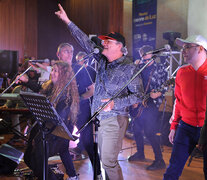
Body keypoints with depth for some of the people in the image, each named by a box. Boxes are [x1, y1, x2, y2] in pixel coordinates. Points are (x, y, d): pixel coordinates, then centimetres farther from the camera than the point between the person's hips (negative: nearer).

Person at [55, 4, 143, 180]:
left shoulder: (129, 67, -10)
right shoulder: (102, 60, 9)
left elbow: (137, 95, -10)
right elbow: (87, 42, 12)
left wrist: (115, 103, -21)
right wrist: (68, 21, 12)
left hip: (114, 119, -7)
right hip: (99, 118, 7)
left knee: (109, 161, -9)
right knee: (105, 158, 12)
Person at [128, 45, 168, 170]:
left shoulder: (160, 67, 0)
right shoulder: (138, 67, 12)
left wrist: (158, 93, -18)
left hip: (151, 104, -6)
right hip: (136, 103, 6)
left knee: (151, 132, -10)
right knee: (136, 130, 14)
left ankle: (159, 160, 0)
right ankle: (140, 153, 33)